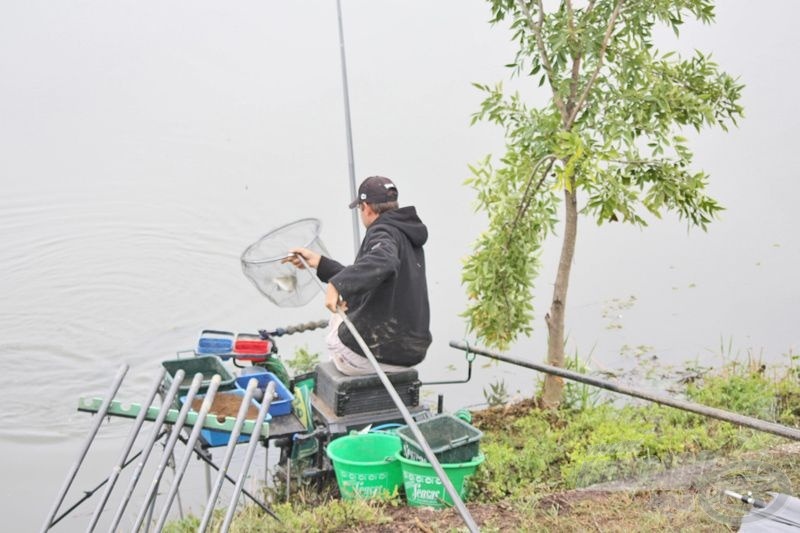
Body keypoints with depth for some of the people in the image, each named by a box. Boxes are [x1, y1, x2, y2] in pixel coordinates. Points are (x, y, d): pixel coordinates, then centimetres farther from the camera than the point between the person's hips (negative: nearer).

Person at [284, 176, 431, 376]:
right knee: (340, 319, 30)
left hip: (378, 350, -8)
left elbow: (383, 260, -40)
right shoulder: (407, 235, 15)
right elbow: (360, 279, 20)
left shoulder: (383, 232, -13)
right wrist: (318, 262, 20)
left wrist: (337, 284, -47)